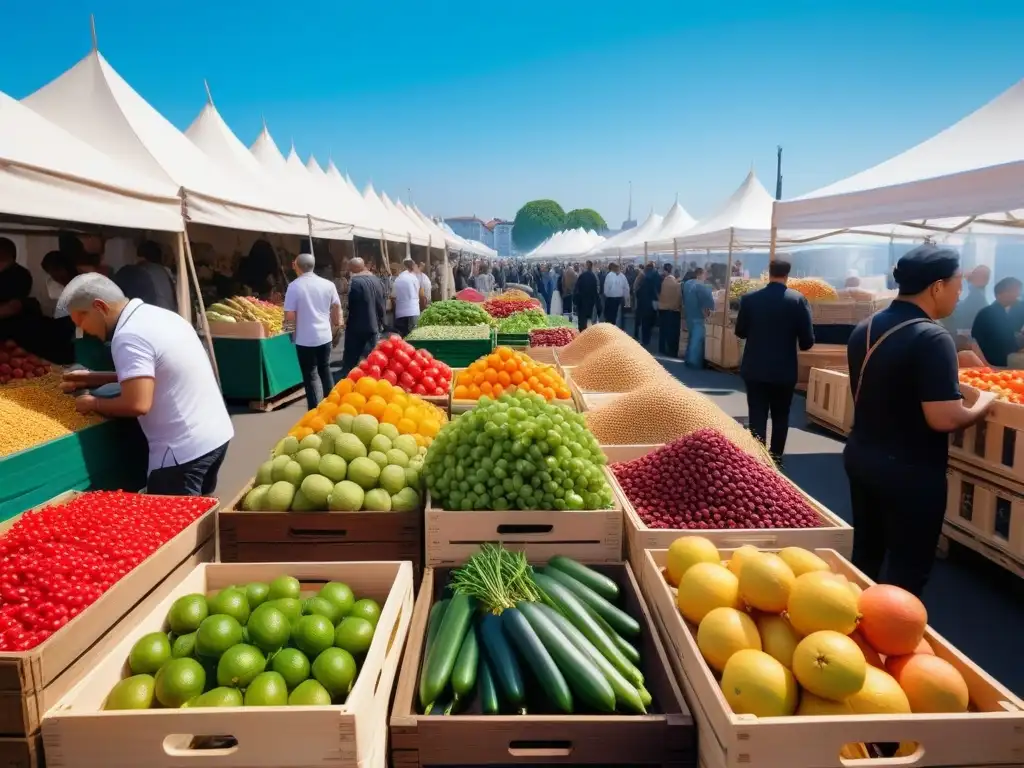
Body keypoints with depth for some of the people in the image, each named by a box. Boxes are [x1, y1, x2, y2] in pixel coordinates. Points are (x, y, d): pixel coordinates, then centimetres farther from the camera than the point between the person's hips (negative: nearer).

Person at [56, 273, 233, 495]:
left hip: (184, 449, -10)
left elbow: (137, 404, -24)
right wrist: (96, 378, 22)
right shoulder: (157, 315, 11)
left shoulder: (128, 336, -18)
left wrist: (94, 403, -6)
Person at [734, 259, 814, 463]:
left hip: (755, 368, 0)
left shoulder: (750, 299, -6)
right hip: (785, 370, 0)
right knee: (780, 417, 17)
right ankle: (775, 458, 26)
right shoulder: (798, 300, -8)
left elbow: (740, 332, 3)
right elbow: (807, 340, -8)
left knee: (757, 417, 3)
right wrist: (790, 342, 13)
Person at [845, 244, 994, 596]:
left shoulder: (864, 329, 5)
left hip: (860, 457, 8)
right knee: (908, 571, 6)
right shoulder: (932, 338, -20)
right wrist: (983, 404, -6)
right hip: (910, 472, -8)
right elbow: (944, 419, -25)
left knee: (865, 554, 20)